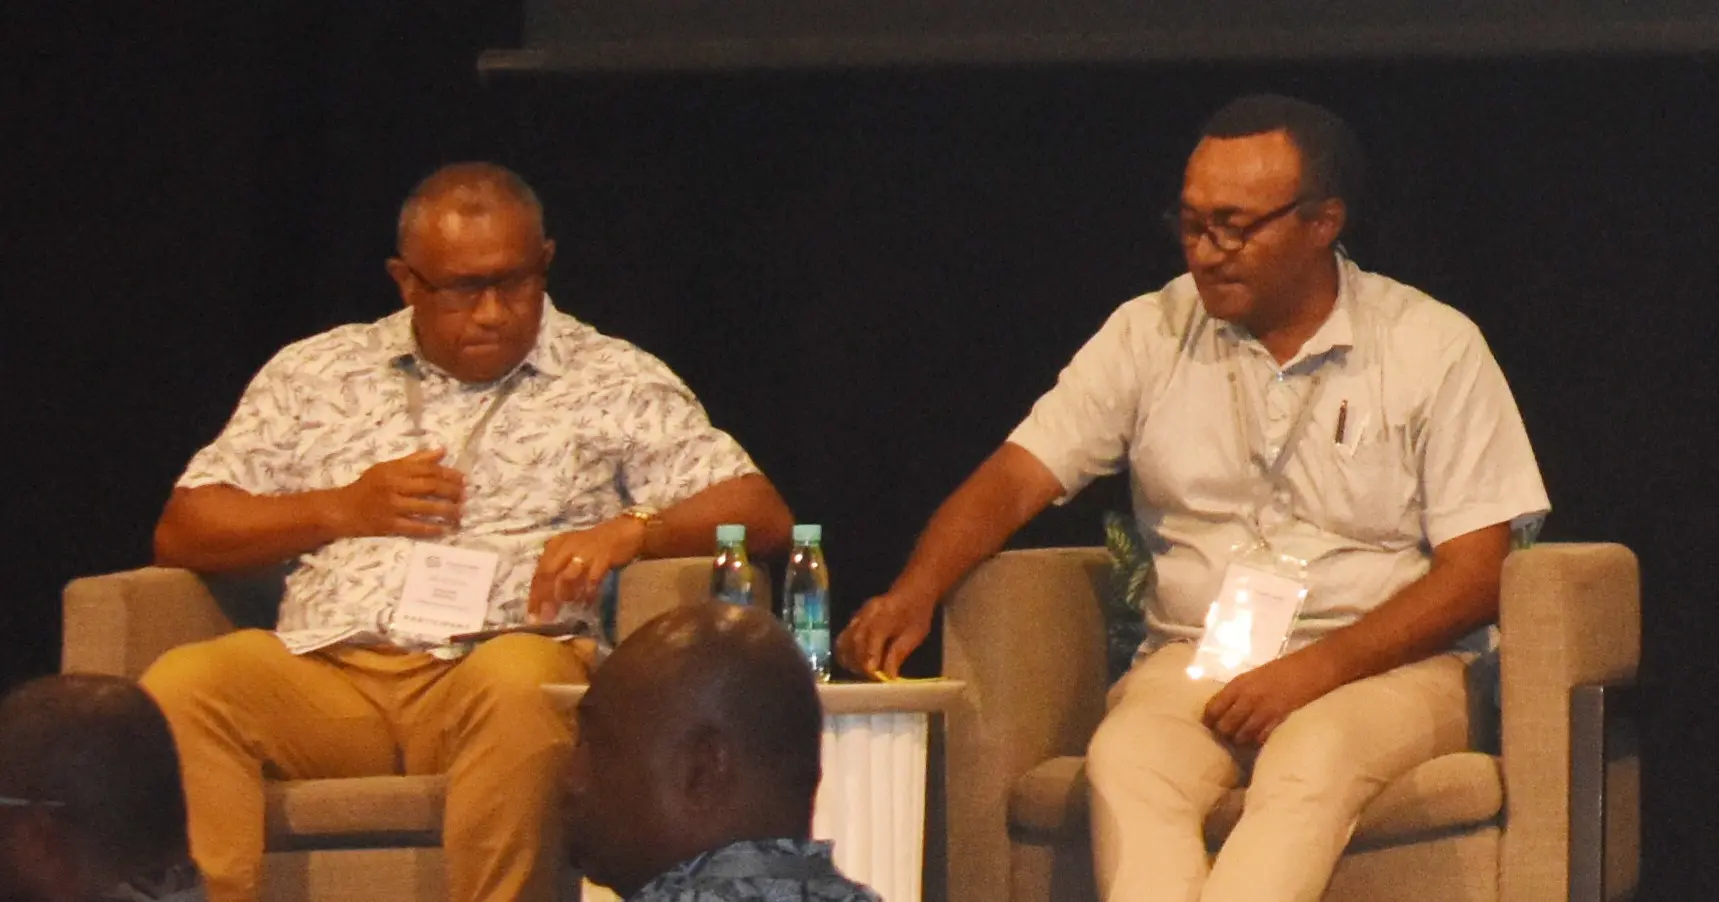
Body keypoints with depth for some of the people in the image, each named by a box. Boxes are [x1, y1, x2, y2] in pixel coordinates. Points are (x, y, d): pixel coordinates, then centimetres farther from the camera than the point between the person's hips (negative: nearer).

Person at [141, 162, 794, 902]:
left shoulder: (613, 384, 17)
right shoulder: (314, 375, 22)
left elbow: (760, 514, 8)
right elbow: (181, 533, 18)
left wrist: (630, 530, -11)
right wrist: (343, 511, 4)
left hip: (498, 661, -2)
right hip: (326, 671, 2)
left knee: (520, 681, -39)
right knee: (178, 687, -29)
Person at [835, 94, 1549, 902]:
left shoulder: (1433, 348, 2)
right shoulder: (1150, 335, 10)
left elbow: (1477, 573, -3)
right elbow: (1015, 479, 6)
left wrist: (1317, 669, -15)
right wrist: (913, 594, -14)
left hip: (1382, 668, -2)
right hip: (1192, 663, 2)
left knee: (1311, 764, -37)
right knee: (1126, 762, -33)